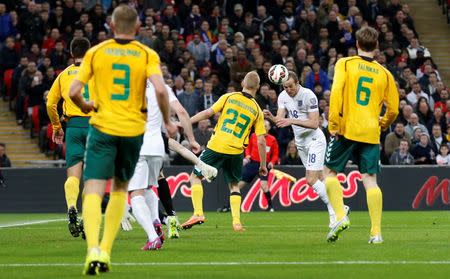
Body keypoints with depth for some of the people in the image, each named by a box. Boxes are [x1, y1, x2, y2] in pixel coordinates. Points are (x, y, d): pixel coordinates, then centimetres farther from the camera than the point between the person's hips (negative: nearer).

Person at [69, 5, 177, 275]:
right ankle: (106, 251, 14)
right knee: (120, 189, 20)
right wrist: (167, 122, 0)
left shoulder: (95, 53, 1)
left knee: (93, 191, -6)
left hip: (102, 128, -1)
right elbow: (160, 89, -15)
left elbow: (74, 92, -4)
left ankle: (94, 249, -27)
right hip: (133, 130, 1)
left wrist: (86, 107, 18)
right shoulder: (147, 55, 0)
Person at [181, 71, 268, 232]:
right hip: (236, 151, 2)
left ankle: (198, 213, -4)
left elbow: (208, 112, -6)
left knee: (196, 177, 12)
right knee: (234, 185, 21)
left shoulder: (229, 97, 2)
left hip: (216, 146, -2)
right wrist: (263, 165, 12)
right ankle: (236, 222, 8)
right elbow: (261, 142, 3)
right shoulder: (257, 110, 6)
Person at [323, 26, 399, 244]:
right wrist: (382, 124, 29)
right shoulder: (384, 74, 10)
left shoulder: (345, 64, 2)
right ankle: (376, 232, -5)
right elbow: (393, 109, 10)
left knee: (330, 171, 12)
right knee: (370, 179, 2)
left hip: (346, 129, -2)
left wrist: (333, 122, -10)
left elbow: (336, 91, -12)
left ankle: (340, 216, -7)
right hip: (371, 133, 2)